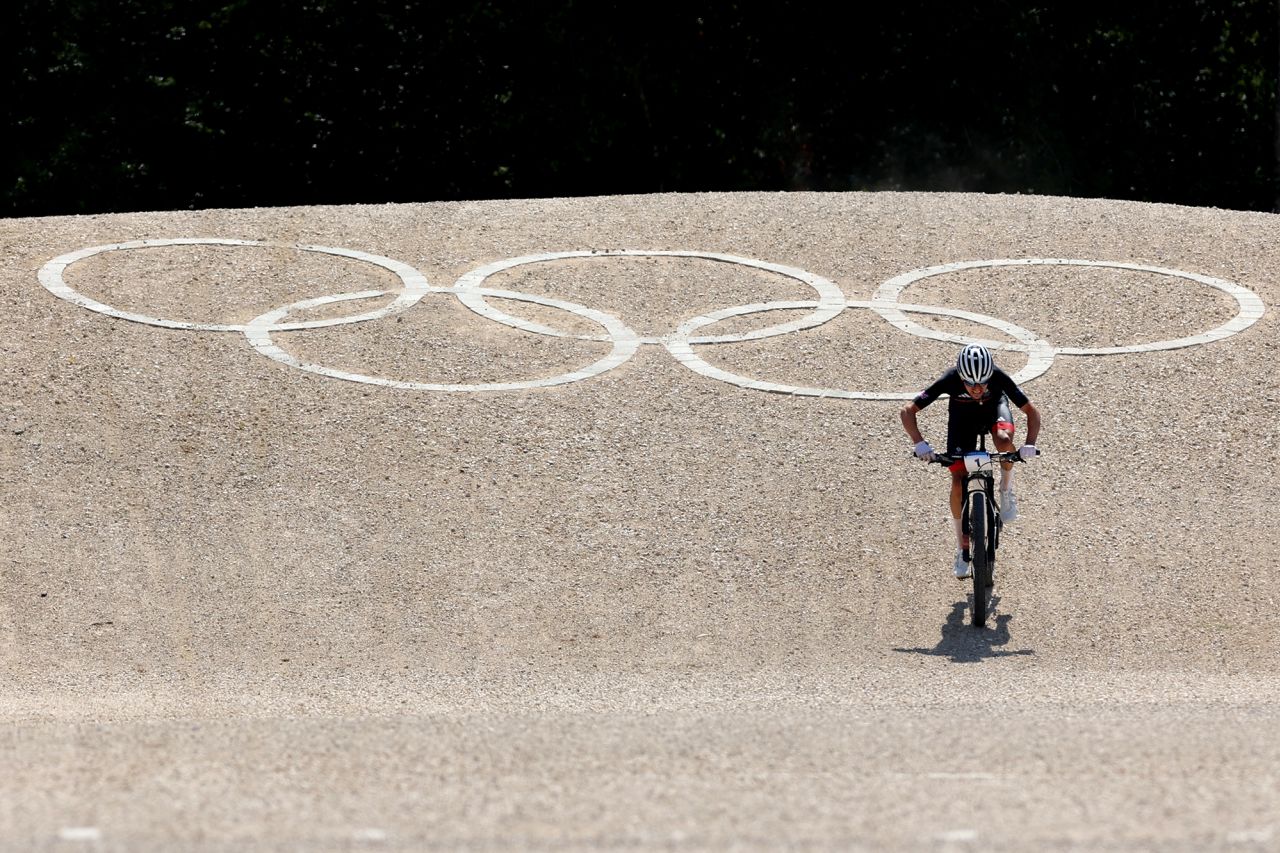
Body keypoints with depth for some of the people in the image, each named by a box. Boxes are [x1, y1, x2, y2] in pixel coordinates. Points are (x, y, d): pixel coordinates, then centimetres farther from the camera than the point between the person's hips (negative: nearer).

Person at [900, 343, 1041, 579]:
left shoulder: (998, 378, -36)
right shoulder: (950, 380, -36)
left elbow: (1032, 411, -27)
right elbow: (908, 411, -32)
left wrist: (1029, 444, -43)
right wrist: (920, 444, -46)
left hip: (994, 407, 0)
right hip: (962, 416, 0)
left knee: (1003, 439, -36)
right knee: (958, 480, -10)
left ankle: (1007, 491, -8)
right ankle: (962, 549, 6)